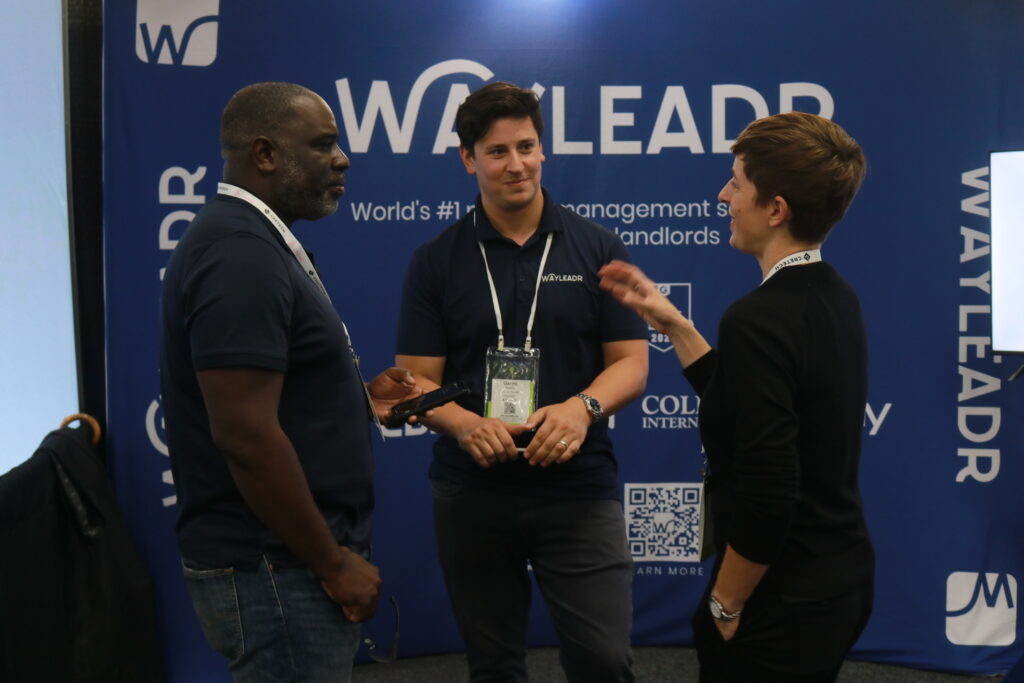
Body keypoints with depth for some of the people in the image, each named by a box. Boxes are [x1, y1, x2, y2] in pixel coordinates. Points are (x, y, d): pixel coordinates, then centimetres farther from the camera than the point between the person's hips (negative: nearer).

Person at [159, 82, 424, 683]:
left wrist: (359, 398, 5)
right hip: (278, 571, -10)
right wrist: (335, 563, -19)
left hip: (288, 559, 10)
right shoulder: (241, 252, -20)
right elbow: (246, 434, -26)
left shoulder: (255, 240, 12)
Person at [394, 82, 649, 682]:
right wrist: (465, 424, -21)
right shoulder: (436, 261, 3)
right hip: (472, 493, 1)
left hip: (580, 489, -1)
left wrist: (583, 406, -20)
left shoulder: (598, 248, 2)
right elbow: (417, 380, 0)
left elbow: (632, 363, 1)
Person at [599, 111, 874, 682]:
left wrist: (724, 605, -13)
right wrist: (670, 321, 10)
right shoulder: (836, 298, 3)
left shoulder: (760, 319, -25)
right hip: (843, 578, 9)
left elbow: (766, 494, -28)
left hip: (784, 605, -9)